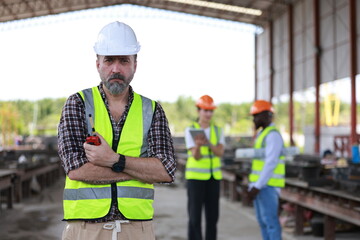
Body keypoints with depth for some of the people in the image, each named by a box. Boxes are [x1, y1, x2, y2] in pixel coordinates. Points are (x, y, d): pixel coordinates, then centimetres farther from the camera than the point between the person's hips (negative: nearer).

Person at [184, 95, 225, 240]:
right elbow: (196, 156, -18)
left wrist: (208, 143, -33)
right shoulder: (190, 130, -8)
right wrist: (198, 145, -41)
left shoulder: (218, 130, 5)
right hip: (195, 176, -4)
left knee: (212, 215, 6)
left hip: (214, 177, 4)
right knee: (195, 216, -5)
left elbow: (220, 153, -12)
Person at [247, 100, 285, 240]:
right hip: (260, 185, 10)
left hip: (268, 185, -10)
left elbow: (271, 164, -22)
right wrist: (253, 185, 20)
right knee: (263, 220, 11)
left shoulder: (273, 135, -16)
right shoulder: (263, 134, 17)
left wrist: (257, 187, -24)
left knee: (270, 220, -7)